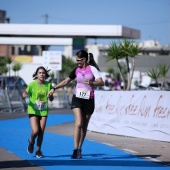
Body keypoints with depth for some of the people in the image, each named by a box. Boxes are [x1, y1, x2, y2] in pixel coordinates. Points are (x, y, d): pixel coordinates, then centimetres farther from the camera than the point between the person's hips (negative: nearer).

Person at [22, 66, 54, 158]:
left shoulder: (48, 85, 0)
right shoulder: (32, 84, -8)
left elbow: (51, 99, 3)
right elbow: (24, 94, -2)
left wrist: (50, 96, -20)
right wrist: (26, 95, -25)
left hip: (43, 111, 3)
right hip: (33, 111, -3)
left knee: (41, 132, 2)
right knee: (35, 131, -14)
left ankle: (38, 151, 18)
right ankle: (31, 142, 20)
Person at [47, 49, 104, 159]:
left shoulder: (92, 69, -4)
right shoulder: (77, 70, 8)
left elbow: (101, 82, -14)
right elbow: (66, 81, 20)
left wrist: (91, 82, -31)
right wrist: (54, 88, 14)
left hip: (89, 101, -1)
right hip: (77, 99, 2)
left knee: (84, 126, 7)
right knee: (78, 123, -15)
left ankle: (79, 149, 21)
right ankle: (76, 150, -17)